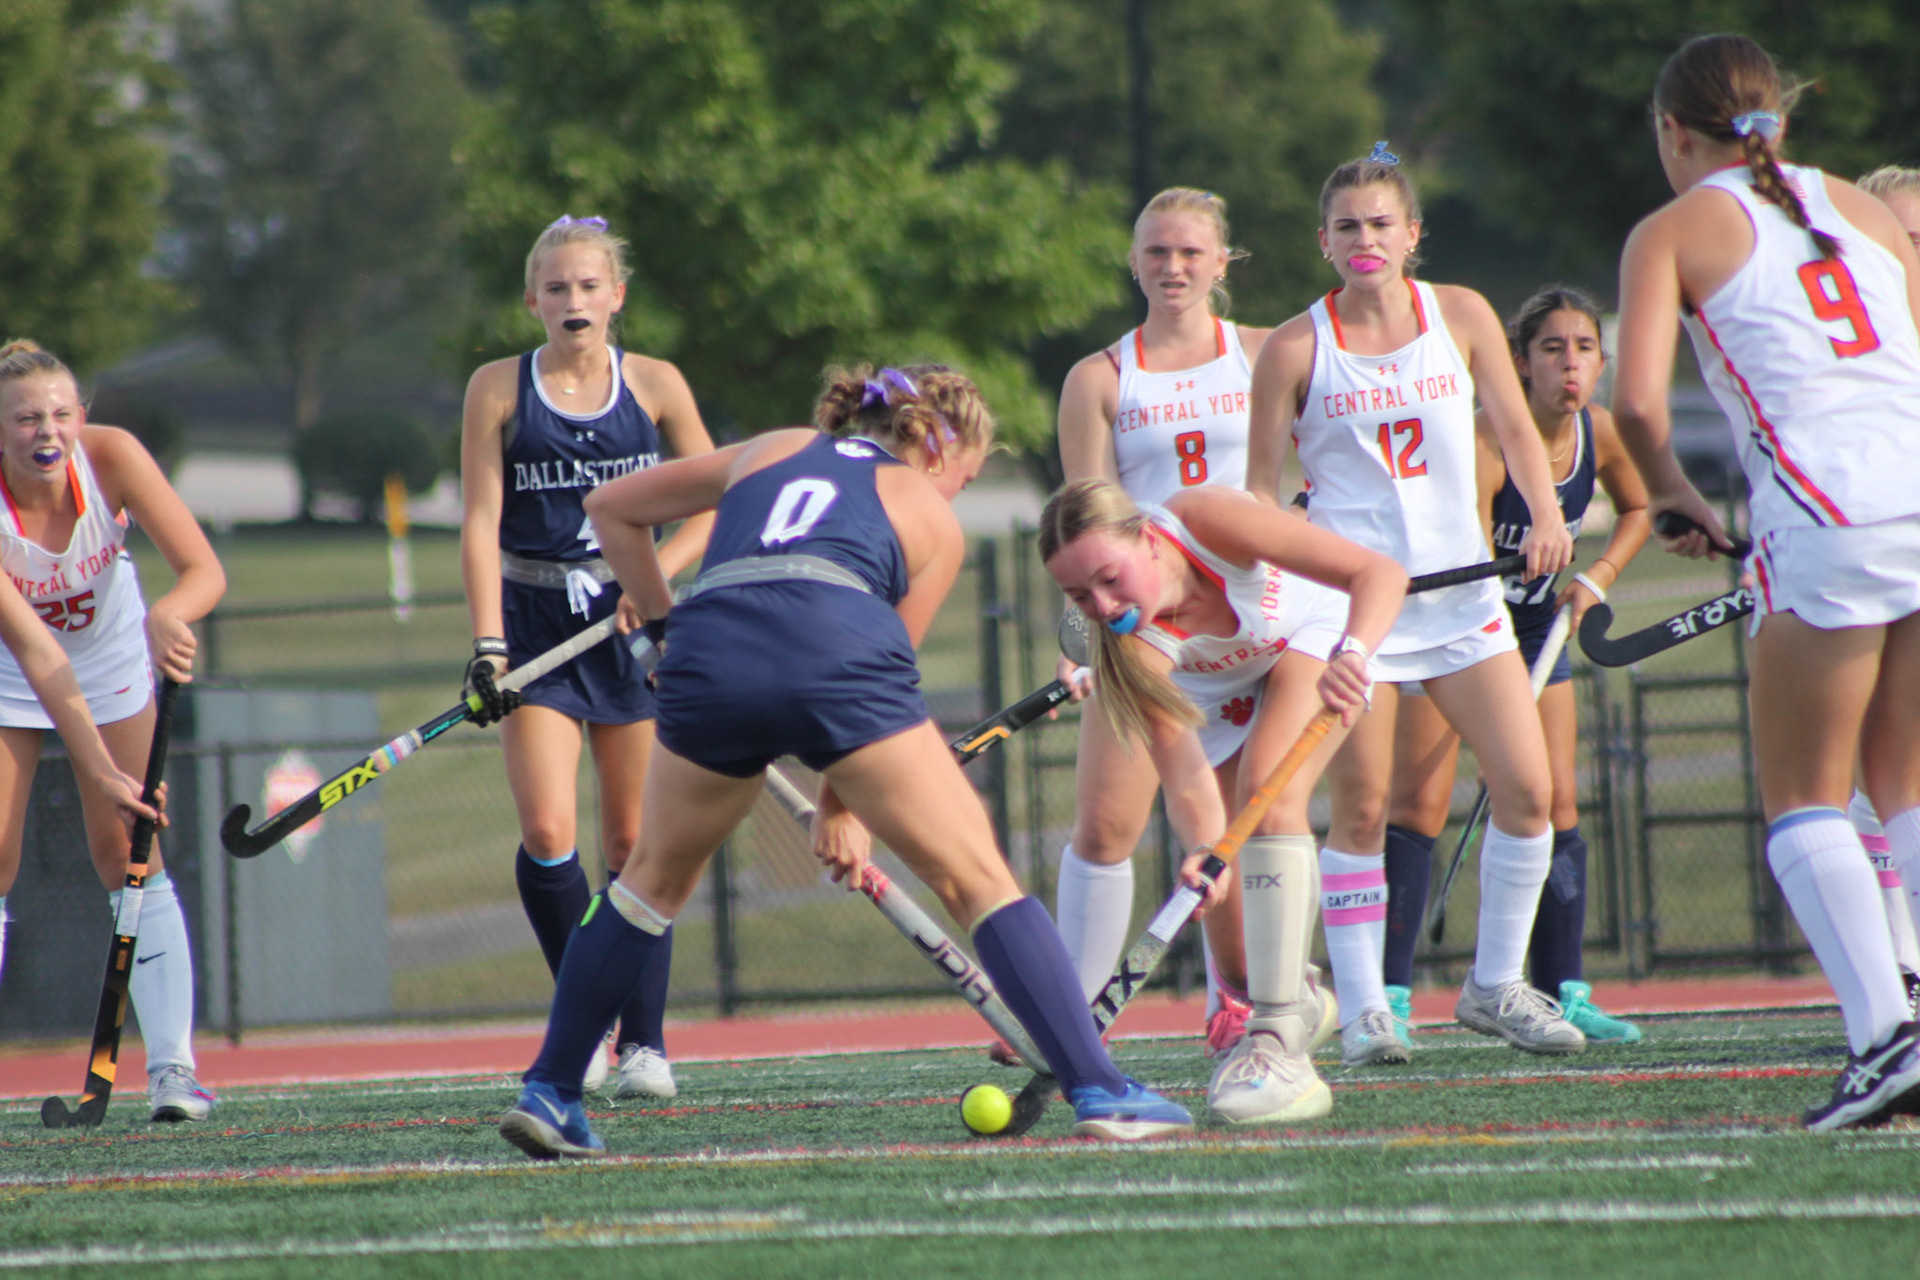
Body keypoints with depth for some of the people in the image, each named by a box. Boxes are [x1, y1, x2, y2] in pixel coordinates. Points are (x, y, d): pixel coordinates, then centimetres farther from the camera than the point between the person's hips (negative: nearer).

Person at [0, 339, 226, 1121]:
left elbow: (204, 570, -29)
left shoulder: (111, 456, -27)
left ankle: (173, 1064, -9)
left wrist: (166, 615, -53)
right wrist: (98, 765, -42)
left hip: (113, 657, 1)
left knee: (129, 852, -8)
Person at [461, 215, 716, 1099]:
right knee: (547, 832, -13)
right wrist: (488, 646, -14)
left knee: (633, 839, 1)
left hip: (631, 625, 1)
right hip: (536, 626, -1)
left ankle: (643, 1041, 8)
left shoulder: (654, 385, 2)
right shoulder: (499, 390, 0)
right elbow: (480, 523, -4)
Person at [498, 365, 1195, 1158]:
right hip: (838, 645, -3)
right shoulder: (934, 520, 25)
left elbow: (610, 509, 41)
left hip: (709, 648, 3)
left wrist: (661, 620, 43)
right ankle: (1099, 1092, -4)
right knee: (979, 879, 5)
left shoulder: (773, 451, 34)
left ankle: (547, 1092, 28)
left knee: (655, 879, 26)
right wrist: (839, 809, 29)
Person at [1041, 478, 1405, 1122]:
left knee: (1268, 791, -29)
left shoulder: (1208, 520, -39)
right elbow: (1186, 780, -35)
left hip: (1314, 632, -3)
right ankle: (1294, 1002, 32)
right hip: (1223, 689, 3)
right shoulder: (1132, 644, -32)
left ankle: (1278, 1047, -33)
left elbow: (1380, 572, -41)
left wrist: (1351, 655, -59)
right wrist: (1206, 850, -56)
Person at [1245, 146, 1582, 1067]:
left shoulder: (1461, 317, 5)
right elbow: (1260, 484, 1)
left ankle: (1495, 987, 11)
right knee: (1361, 809, -5)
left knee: (1527, 789, -4)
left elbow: (1514, 428, 10)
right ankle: (1361, 1008, 4)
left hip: (1459, 587, 3)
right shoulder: (1296, 348, -2)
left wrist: (1546, 515, -6)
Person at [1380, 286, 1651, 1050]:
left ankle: (1565, 993, 2)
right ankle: (1390, 995, -14)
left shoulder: (1602, 436, -10)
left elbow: (1636, 508, 14)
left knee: (1556, 804, -2)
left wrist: (1598, 577, -4)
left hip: (1536, 627, 5)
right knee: (1418, 803, -13)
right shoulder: (1483, 444, -29)